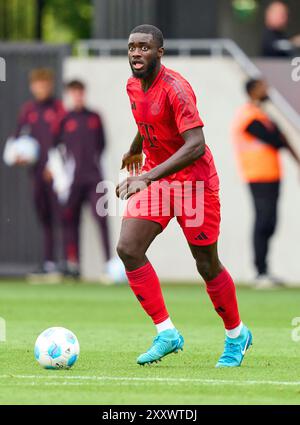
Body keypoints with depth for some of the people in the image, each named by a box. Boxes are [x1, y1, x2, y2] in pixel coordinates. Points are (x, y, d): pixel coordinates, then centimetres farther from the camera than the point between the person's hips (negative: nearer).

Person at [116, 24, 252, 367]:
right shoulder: (133, 86, 2)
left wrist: (148, 177, -38)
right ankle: (166, 333, -6)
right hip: (154, 179, 7)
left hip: (193, 180, -7)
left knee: (207, 265, 2)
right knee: (128, 249, -12)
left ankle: (237, 335, 25)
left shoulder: (174, 87, -23)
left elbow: (196, 146, -31)